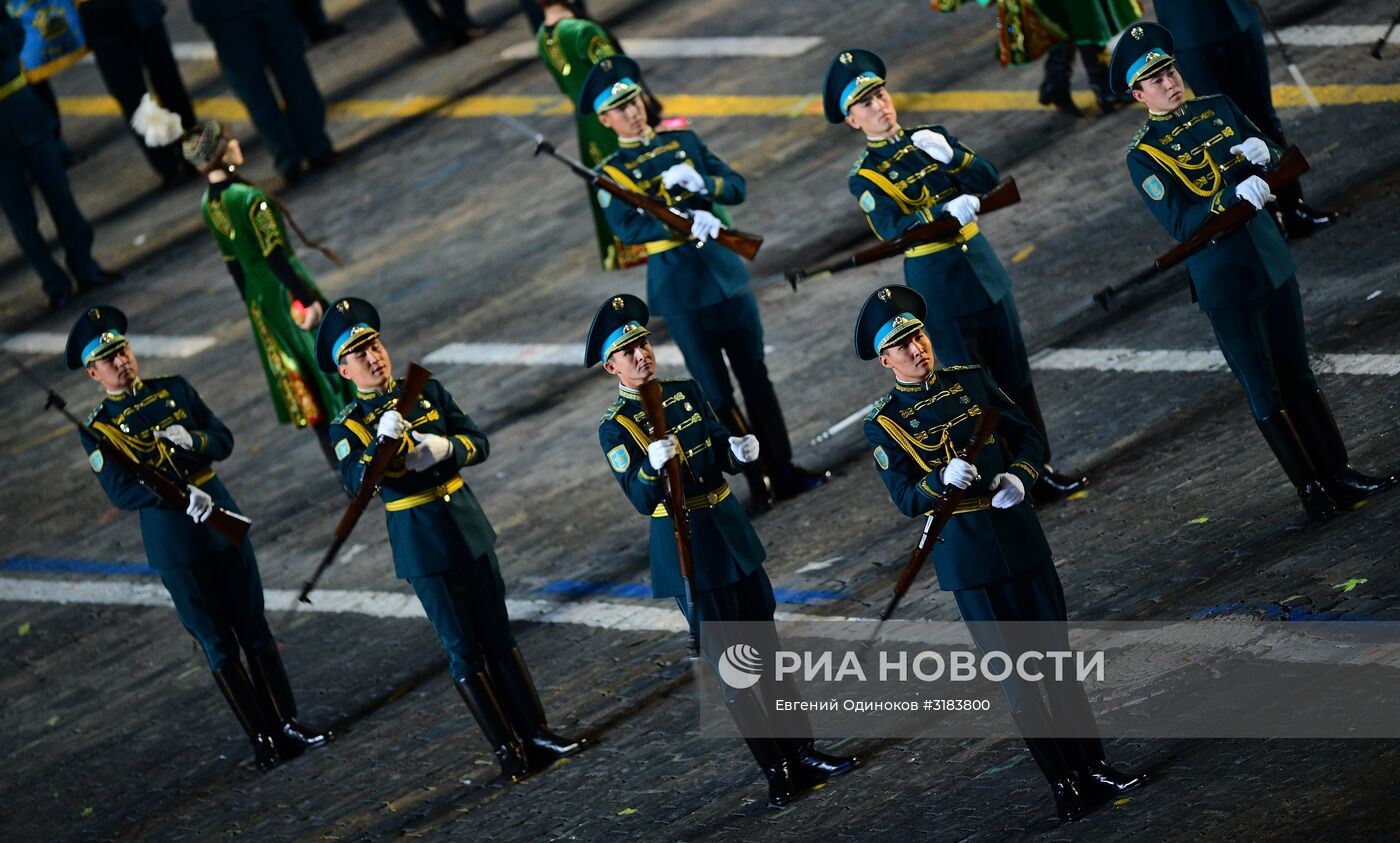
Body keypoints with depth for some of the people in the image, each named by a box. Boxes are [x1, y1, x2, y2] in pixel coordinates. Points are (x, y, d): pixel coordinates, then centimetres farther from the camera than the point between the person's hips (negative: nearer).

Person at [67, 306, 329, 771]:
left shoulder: (174, 389, 5)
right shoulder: (97, 431, -7)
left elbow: (224, 440, 5)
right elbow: (121, 492, -17)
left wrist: (192, 441, -18)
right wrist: (181, 496, -30)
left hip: (225, 525, 3)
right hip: (173, 546, -3)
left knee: (255, 629, 9)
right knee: (219, 645, 3)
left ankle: (288, 724, 18)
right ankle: (262, 739, 10)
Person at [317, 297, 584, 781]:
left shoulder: (428, 393, 6)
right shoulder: (348, 426, -5)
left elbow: (479, 444, 3)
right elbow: (356, 484, -21)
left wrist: (444, 448, -17)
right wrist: (382, 440, -36)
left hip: (468, 528, 4)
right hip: (421, 545, -4)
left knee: (499, 636, 10)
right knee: (464, 650, 0)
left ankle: (537, 735, 17)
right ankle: (507, 750, 6)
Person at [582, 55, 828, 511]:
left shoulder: (683, 142, 9)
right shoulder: (611, 173, -3)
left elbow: (737, 186, 6)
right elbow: (626, 227, -20)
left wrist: (701, 184, -16)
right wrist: (686, 223, -33)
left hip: (724, 269, 4)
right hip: (677, 284, -4)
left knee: (756, 376, 10)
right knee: (717, 392, 2)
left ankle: (782, 470, 19)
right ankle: (758, 481, 10)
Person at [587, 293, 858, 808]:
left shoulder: (687, 393, 5)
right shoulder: (615, 428, -10)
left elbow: (723, 457, 10)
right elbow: (641, 500, -18)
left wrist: (740, 452, -13)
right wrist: (652, 465, -38)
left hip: (734, 536, 5)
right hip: (686, 551, -5)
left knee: (769, 655, 13)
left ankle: (803, 754, 23)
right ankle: (776, 773, 8)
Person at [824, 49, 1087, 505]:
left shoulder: (931, 138, 6)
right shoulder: (865, 177, -8)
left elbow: (988, 179, -2)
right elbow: (890, 228, -24)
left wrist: (950, 155, -20)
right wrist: (946, 211, -36)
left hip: (985, 272, 5)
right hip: (938, 287, -5)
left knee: (1017, 379, 12)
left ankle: (1040, 468, 25)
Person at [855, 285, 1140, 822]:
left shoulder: (973, 381, 3)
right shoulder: (884, 425, -6)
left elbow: (1029, 436, 7)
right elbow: (906, 499, -12)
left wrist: (1018, 476, -12)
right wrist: (943, 481, -31)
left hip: (1020, 538, 3)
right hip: (966, 560, -3)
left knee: (1059, 658, 10)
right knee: (1016, 677, 2)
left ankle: (1092, 766, 21)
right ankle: (1062, 783, 11)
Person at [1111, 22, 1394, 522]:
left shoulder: (1217, 108, 4)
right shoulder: (1143, 156, -11)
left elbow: (1280, 162, 10)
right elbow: (1179, 223, -20)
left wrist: (1263, 154, -14)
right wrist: (1235, 194, -33)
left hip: (1271, 261, 5)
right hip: (1222, 281, -5)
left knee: (1298, 375, 14)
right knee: (1264, 391, 3)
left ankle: (1338, 474, 21)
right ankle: (1310, 490, 11)